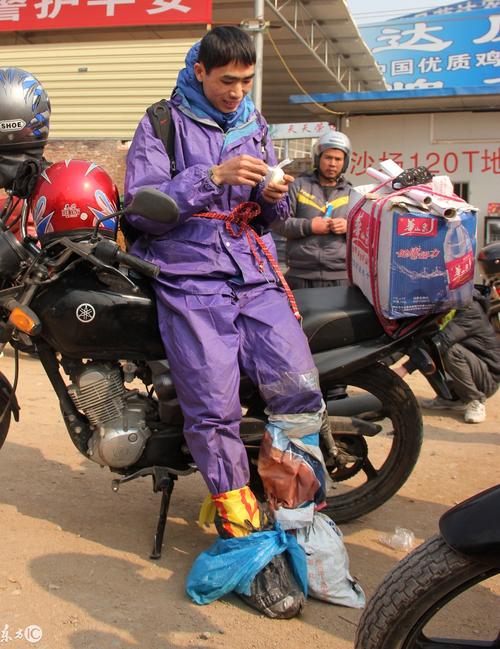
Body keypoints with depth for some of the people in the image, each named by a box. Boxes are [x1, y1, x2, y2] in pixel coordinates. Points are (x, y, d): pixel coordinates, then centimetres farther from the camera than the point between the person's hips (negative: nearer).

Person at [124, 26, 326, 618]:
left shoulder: (254, 124, 21)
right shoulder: (162, 123, 6)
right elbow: (141, 207, -6)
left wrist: (275, 196, 0)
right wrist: (215, 176, -16)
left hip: (254, 274, 4)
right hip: (189, 276, -4)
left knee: (298, 386, -17)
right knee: (213, 409, -14)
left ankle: (290, 519, 0)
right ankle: (251, 544, -1)